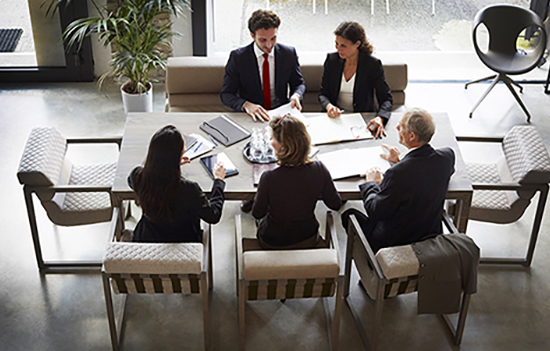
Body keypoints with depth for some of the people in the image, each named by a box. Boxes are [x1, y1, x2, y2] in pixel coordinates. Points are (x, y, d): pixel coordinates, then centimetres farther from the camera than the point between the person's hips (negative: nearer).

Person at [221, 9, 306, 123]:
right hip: (250, 117, -2)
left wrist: (296, 95, -8)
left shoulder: (289, 54, 3)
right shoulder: (237, 57, -3)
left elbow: (298, 83, 17)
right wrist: (246, 105, -23)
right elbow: (226, 94, -2)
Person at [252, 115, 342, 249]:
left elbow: (257, 214, -14)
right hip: (308, 240, 2)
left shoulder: (269, 178, -32)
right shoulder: (319, 170, -23)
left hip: (273, 242, -2)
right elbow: (336, 204, -7)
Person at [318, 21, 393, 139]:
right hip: (335, 117, 3)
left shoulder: (373, 64, -8)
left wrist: (380, 118, -29)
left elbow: (386, 99, -7)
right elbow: (323, 93, 6)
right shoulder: (332, 60, 0)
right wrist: (329, 106, -18)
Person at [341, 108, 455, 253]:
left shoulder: (398, 172, -34)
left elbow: (376, 211, -20)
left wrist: (371, 183, -3)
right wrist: (402, 159, 17)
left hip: (394, 242, -6)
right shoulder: (447, 155, -15)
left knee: (348, 214, 15)